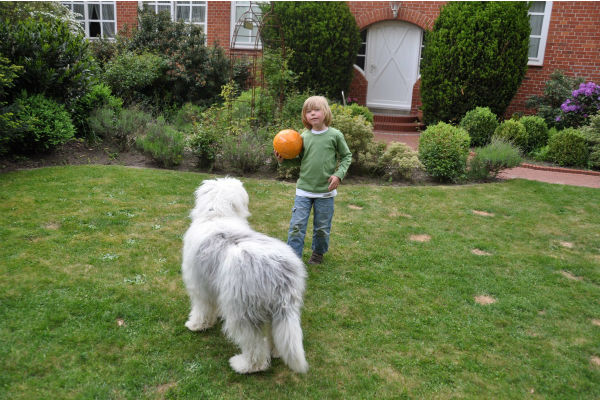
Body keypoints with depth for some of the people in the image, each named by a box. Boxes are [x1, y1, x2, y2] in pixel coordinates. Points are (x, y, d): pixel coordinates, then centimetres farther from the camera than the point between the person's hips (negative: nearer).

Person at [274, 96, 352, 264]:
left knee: (322, 227, 12)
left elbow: (346, 156, 5)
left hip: (325, 191, -1)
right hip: (303, 189, 2)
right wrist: (283, 160, -4)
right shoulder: (304, 136, 2)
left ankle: (318, 252, 36)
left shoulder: (335, 135, -5)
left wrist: (338, 174, -7)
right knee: (296, 225, -2)